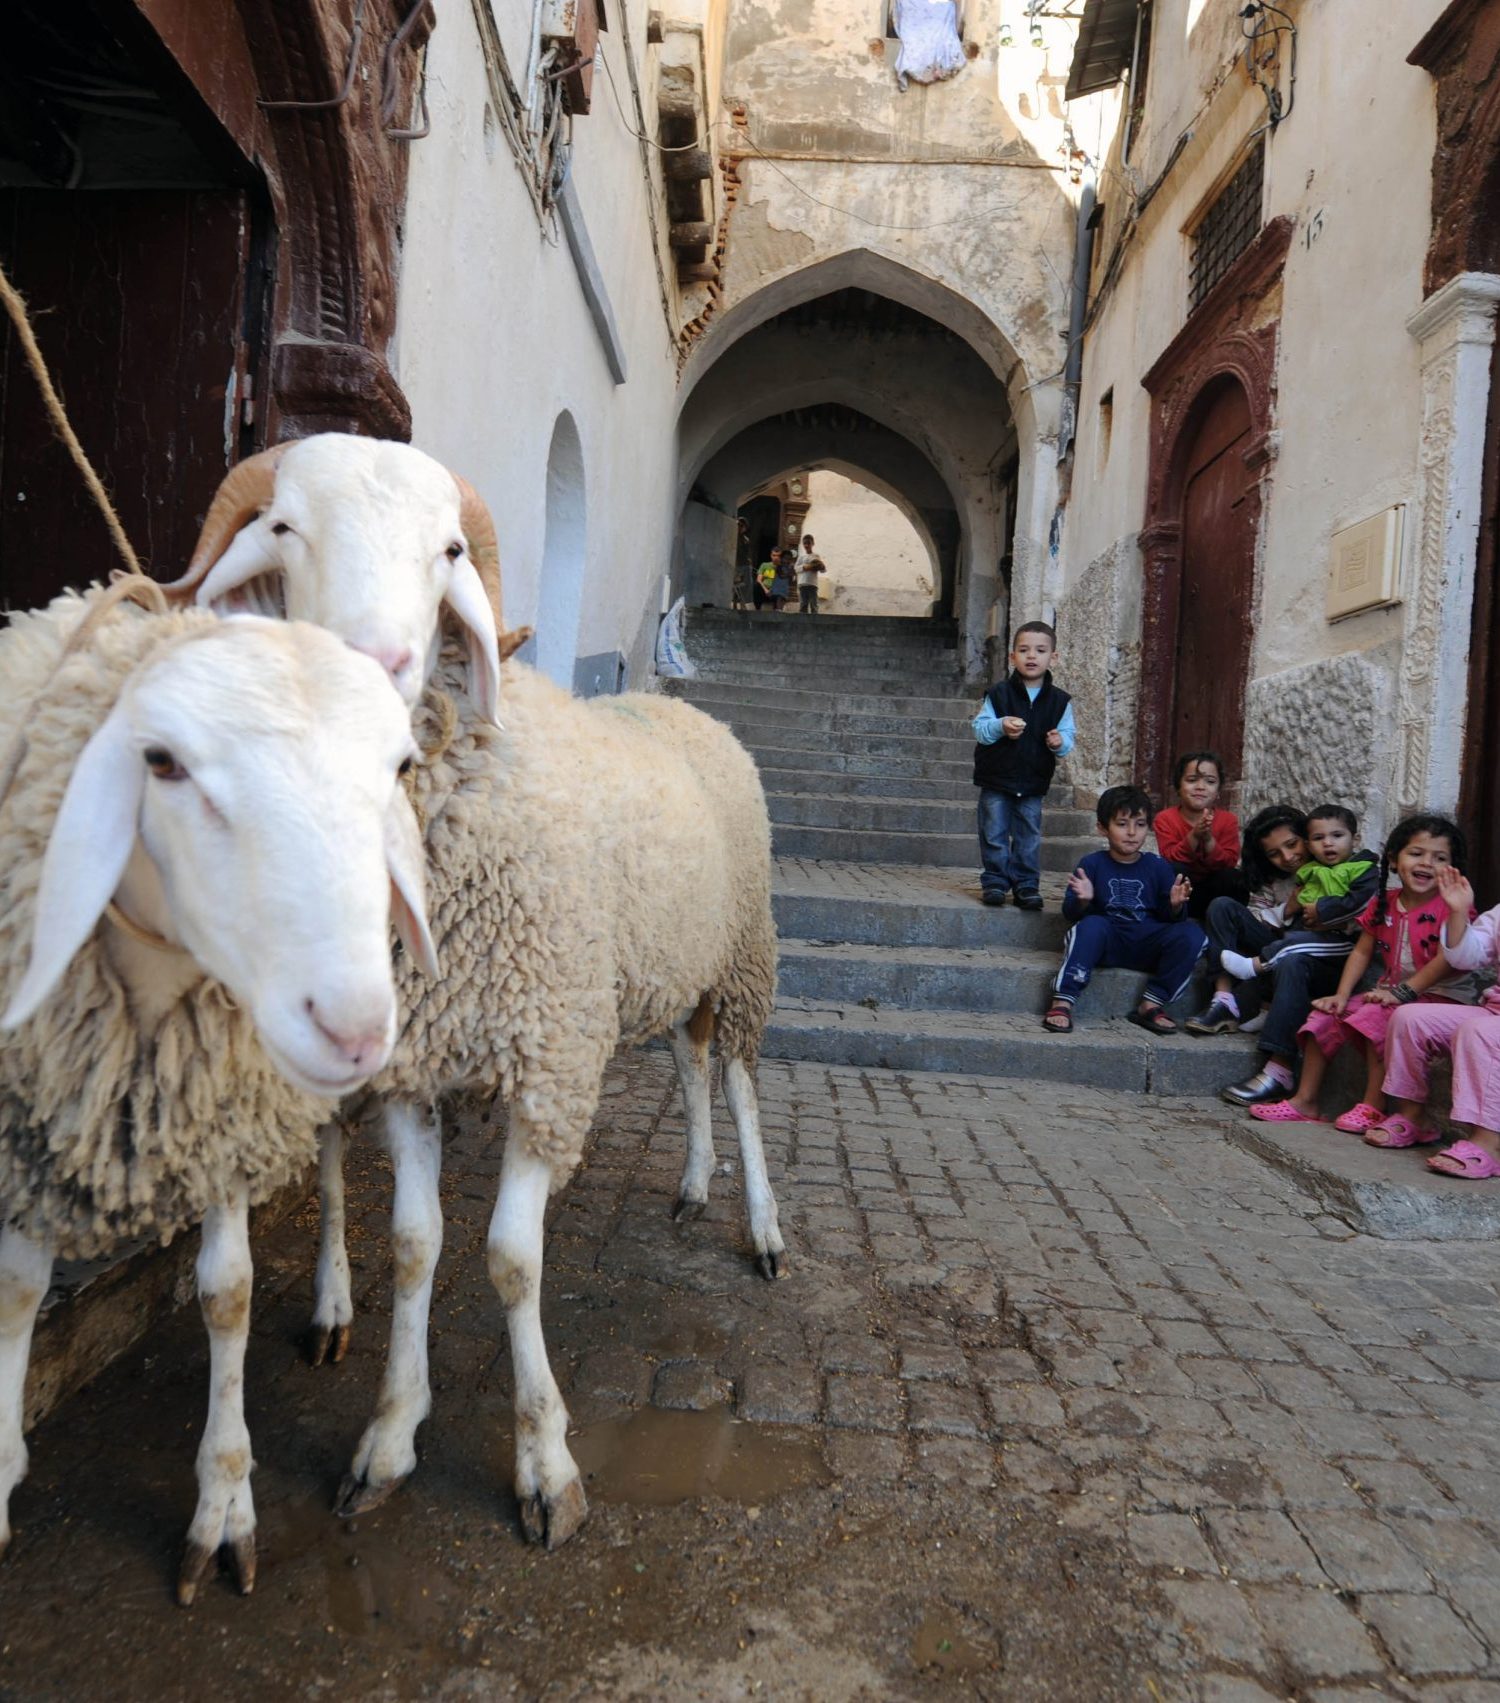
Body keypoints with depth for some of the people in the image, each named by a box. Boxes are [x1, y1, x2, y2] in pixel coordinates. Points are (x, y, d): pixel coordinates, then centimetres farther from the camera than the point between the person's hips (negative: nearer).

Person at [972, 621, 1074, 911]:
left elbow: (1067, 736, 2)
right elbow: (979, 728, -8)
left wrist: (1060, 742, -21)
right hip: (996, 778, -1)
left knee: (1029, 836, 7)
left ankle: (1026, 884, 17)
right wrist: (1000, 726, -27)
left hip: (1034, 782, 1)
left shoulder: (1060, 701, -1)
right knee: (995, 833, 4)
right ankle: (995, 881, 15)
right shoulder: (998, 693, -6)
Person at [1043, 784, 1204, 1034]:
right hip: (1106, 942, -2)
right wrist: (1082, 901, -27)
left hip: (1148, 947, 3)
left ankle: (1151, 1004, -12)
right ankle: (1062, 1002, -31)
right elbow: (1071, 913, -5)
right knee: (1092, 925, -33)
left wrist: (1175, 906, -18)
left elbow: (1169, 917, 6)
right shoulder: (1092, 864, -1)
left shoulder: (1158, 866, 5)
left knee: (1192, 934, -20)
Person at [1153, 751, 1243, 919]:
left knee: (1233, 877, -27)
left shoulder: (1228, 819, -7)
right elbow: (1170, 859, -22)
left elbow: (1229, 863, -17)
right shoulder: (1165, 818, -11)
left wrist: (1208, 840, -33)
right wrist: (1194, 836, -36)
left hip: (1213, 889, 2)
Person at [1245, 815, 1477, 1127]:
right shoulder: (1382, 904, 7)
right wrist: (1341, 995, -5)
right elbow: (1362, 952, 7)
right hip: (1391, 990, 7)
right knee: (1325, 1016, -5)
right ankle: (1305, 1102, 1)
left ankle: (1373, 1108, -21)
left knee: (1377, 1018, -31)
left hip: (1440, 995, -7)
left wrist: (1402, 993, -27)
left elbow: (1448, 960, -23)